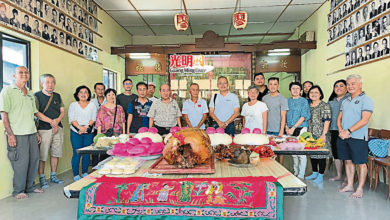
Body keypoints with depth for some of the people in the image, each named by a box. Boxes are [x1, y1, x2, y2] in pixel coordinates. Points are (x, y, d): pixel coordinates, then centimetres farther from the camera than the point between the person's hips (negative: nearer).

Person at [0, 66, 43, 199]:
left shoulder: (30, 94, 16)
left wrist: (36, 132, 16)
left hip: (31, 133, 7)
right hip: (17, 134, -6)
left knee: (34, 159, 9)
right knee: (21, 161, -3)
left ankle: (30, 187, 25)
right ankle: (18, 191, 14)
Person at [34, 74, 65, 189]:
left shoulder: (57, 96, 16)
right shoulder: (37, 96, 0)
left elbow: (62, 111, 12)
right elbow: (36, 113, -10)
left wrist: (57, 121, -7)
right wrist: (51, 121, -14)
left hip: (58, 128, 5)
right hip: (44, 129, -5)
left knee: (56, 153, 10)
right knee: (42, 155, -3)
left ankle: (53, 176, 22)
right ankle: (42, 178, 10)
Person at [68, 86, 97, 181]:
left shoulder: (92, 105, 11)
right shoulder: (73, 105, 8)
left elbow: (93, 119, 2)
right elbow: (72, 119, -2)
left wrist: (86, 127, -14)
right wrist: (80, 127, -17)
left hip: (89, 132, 2)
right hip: (76, 132, -1)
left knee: (87, 153, 4)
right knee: (77, 153, -4)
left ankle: (84, 173, 17)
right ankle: (76, 175, 6)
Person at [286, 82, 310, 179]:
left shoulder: (304, 101, 0)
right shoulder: (287, 101, 13)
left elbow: (303, 117, -8)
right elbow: (284, 115, 11)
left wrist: (293, 128, -14)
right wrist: (286, 127, -3)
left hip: (301, 129, -4)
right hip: (290, 130, 4)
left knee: (301, 152, -5)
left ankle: (301, 175, 4)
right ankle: (295, 172, 24)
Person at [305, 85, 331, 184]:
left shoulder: (325, 105, -6)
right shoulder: (308, 105, 13)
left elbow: (327, 121, -12)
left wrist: (324, 134, -17)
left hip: (320, 135, -7)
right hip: (311, 135, 7)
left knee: (321, 154, -2)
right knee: (312, 153, 12)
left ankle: (320, 176, 8)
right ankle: (314, 173, 25)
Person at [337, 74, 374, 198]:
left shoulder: (366, 100, -6)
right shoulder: (345, 101, 15)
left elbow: (364, 120, -15)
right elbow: (339, 118, 15)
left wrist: (348, 131, -18)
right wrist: (341, 130, -4)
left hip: (358, 137, -6)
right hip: (343, 137, 6)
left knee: (361, 163, 3)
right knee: (348, 161, 13)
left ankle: (360, 189, 13)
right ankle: (349, 185, 25)